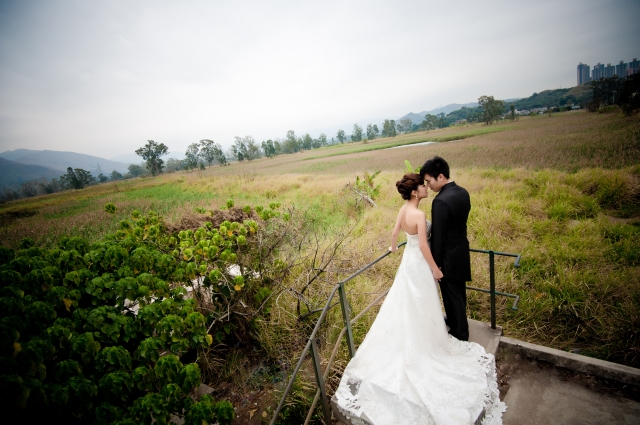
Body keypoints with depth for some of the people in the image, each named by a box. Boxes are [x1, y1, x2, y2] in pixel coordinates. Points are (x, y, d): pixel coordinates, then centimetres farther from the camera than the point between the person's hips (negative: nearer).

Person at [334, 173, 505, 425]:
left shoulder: (403, 209, -2)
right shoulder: (419, 215, -27)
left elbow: (395, 231, 12)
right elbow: (423, 246, -25)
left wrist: (393, 248, 31)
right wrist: (435, 269, -12)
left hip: (408, 259, 8)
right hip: (419, 263, -8)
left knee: (406, 302, 23)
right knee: (420, 305, 10)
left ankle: (411, 338, 44)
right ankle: (424, 341, 31)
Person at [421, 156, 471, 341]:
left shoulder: (441, 201, -28)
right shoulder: (463, 193, 0)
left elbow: (438, 236, -23)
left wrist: (436, 264, -14)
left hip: (449, 256, -9)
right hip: (462, 251, 9)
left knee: (452, 295, 10)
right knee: (459, 292, 24)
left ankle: (460, 333, 28)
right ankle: (456, 321, 44)